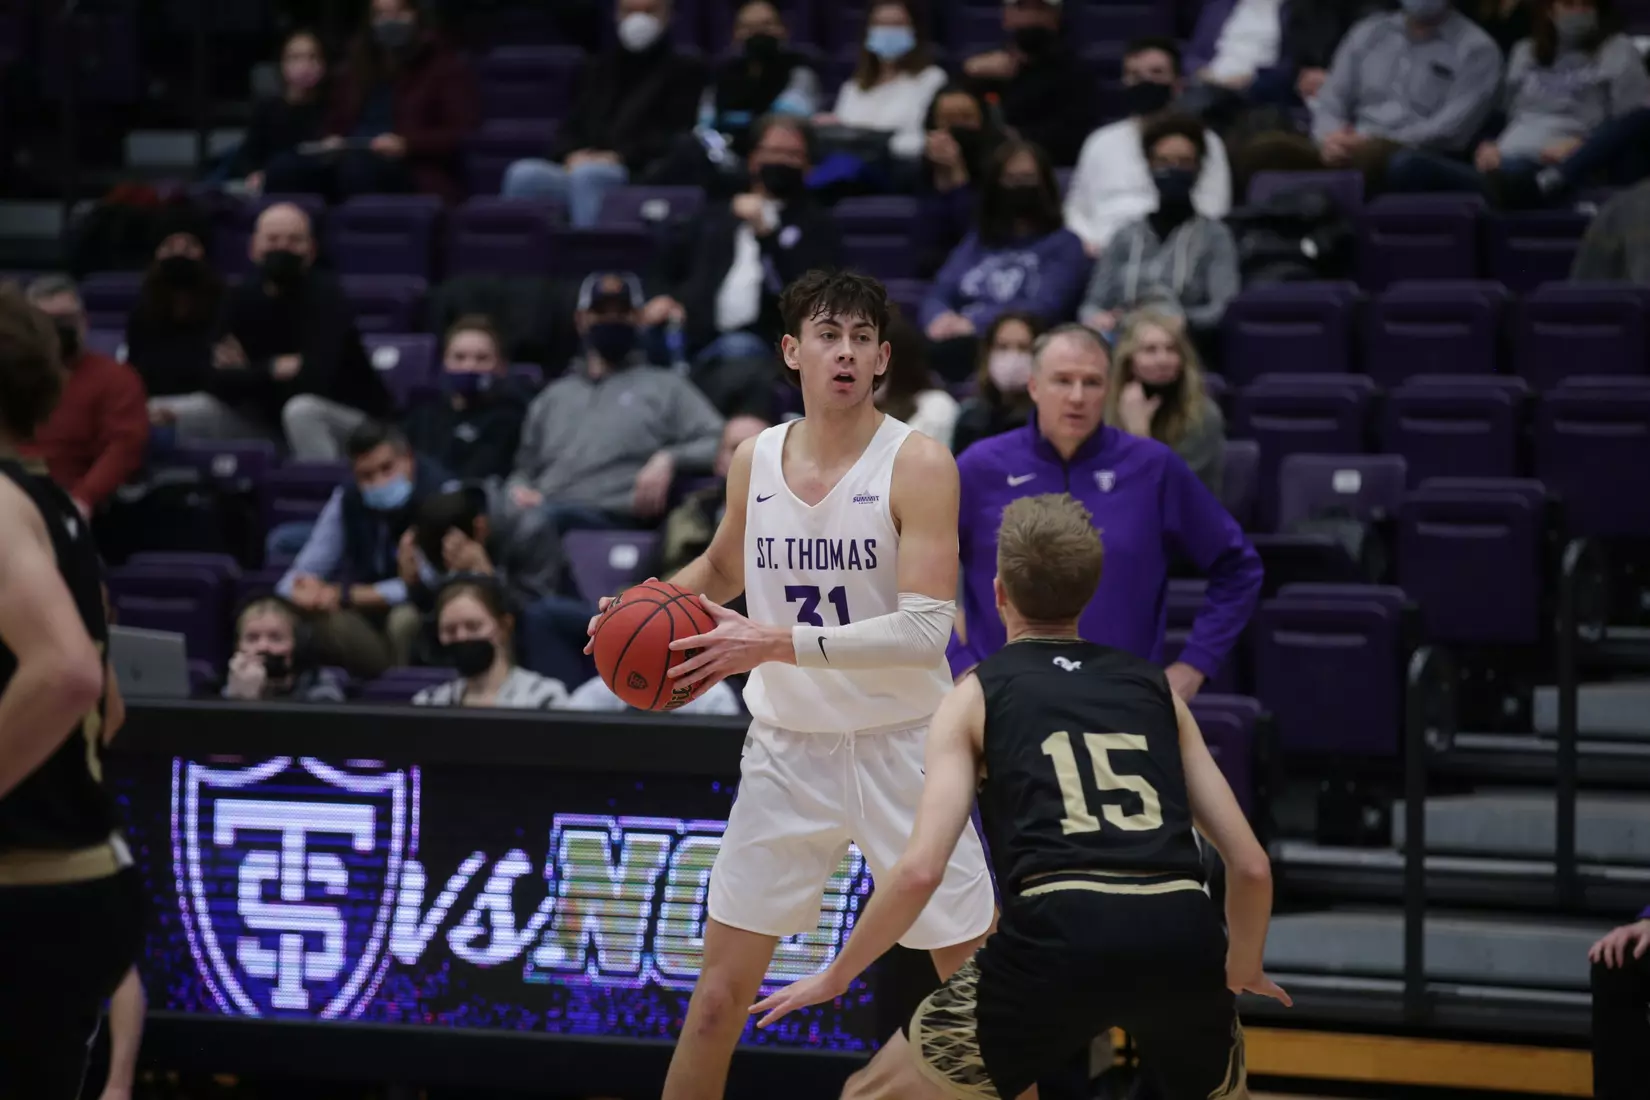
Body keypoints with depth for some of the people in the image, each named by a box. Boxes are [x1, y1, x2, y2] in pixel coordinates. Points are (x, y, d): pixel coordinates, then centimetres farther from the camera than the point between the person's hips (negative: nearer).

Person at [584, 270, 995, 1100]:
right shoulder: (754, 461, 1)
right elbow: (723, 569, 23)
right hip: (787, 748, 4)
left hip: (899, 745, -4)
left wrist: (777, 644, -28)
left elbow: (926, 629, -23)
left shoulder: (917, 464, -14)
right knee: (720, 988, 4)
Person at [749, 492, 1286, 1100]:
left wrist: (836, 975, 16)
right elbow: (1251, 864, 20)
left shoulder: (977, 695, 15)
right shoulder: (1155, 688, 23)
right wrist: (1241, 967, 38)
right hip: (1182, 935, 3)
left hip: (1059, 938, -3)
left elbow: (920, 869, 1)